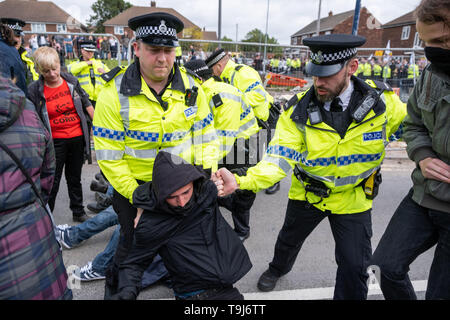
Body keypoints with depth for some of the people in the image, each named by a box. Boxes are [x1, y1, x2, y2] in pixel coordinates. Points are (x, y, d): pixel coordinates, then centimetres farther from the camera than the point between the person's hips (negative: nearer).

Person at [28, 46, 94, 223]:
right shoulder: (34, 90, -8)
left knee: (75, 178, 17)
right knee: (52, 182, 6)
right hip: (55, 141, -2)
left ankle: (78, 212, 32)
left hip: (77, 137, 3)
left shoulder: (72, 81, -1)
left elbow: (87, 105, 7)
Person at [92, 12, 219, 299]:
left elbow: (206, 135, 2)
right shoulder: (115, 93, -16)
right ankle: (115, 288, 45)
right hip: (135, 187, -3)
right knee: (135, 245, 13)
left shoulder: (190, 87, -6)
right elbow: (109, 155, -14)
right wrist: (136, 196, -16)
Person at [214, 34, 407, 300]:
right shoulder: (298, 111, -21)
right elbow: (279, 158, -28)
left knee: (354, 267, 5)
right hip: (307, 194, 1)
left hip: (353, 198, 0)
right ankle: (278, 268, 60)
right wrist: (240, 181, -43)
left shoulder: (382, 101, -18)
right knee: (289, 240, 25)